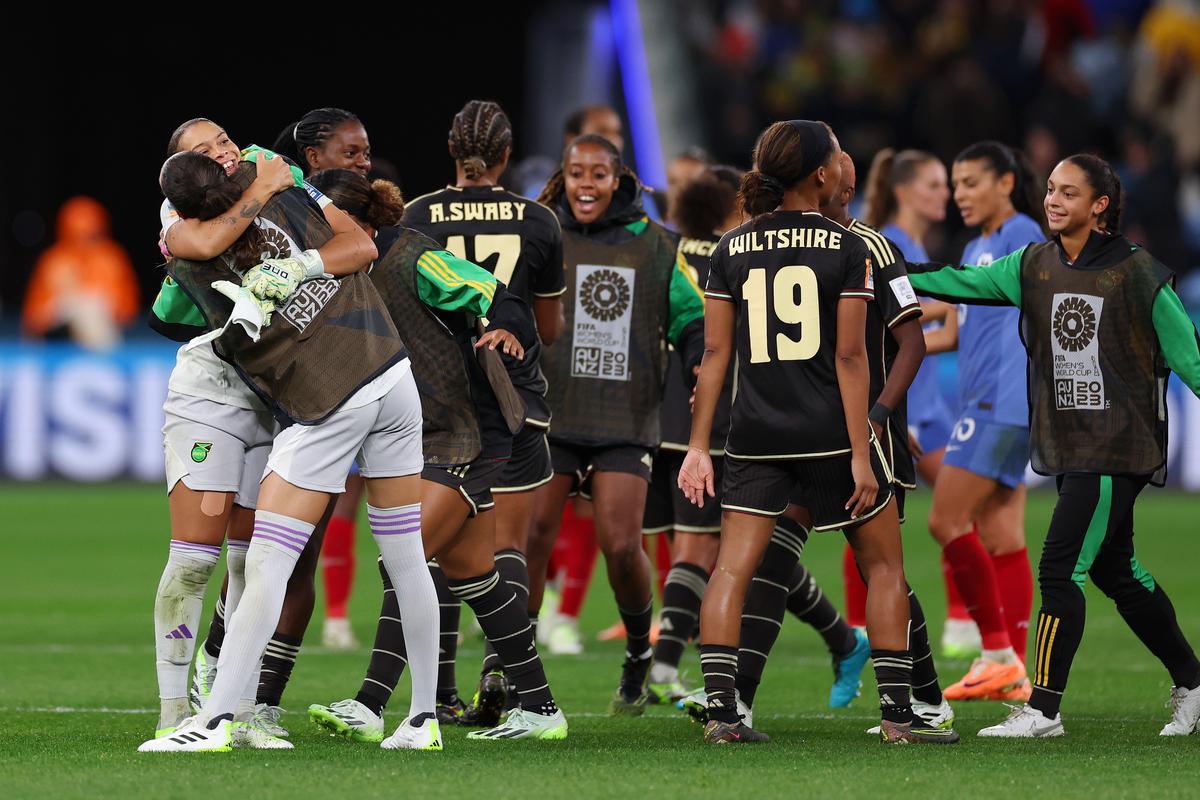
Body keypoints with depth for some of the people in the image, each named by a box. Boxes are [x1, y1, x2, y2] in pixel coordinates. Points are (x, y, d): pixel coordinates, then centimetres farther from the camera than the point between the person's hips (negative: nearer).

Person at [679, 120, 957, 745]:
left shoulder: (733, 248, 5)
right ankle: (897, 713, 6)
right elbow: (850, 356, -10)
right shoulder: (846, 248, -5)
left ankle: (720, 711, -9)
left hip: (755, 435, 3)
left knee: (732, 569, 3)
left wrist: (698, 446, 5)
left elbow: (715, 353, 3)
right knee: (883, 566, 9)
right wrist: (860, 453, -10)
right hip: (829, 432, -3)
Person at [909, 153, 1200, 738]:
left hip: (1118, 447, -6)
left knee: (1061, 568, -11)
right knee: (1117, 572, 15)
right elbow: (965, 283, 1)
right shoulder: (1034, 266, 7)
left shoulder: (1138, 274, -9)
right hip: (1067, 445, 6)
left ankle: (1043, 710, -5)